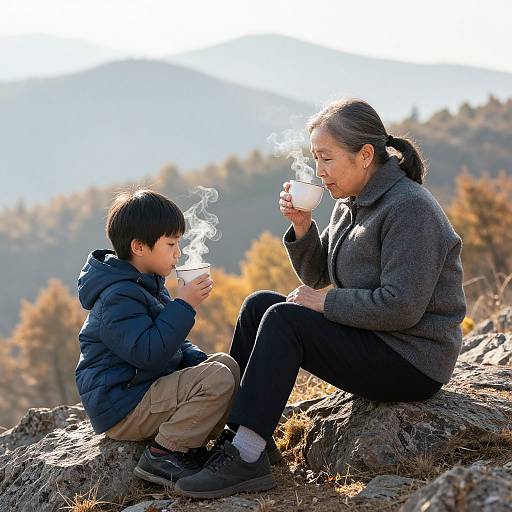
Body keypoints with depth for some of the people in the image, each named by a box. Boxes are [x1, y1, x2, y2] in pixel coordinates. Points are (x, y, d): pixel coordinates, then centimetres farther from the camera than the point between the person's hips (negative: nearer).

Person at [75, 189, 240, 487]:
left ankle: (191, 447, 0)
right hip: (123, 410, -10)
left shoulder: (148, 285, 16)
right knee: (218, 379, -22)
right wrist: (184, 305, -24)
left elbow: (172, 343, 24)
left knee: (227, 364, 9)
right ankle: (162, 455, -16)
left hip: (148, 390, 11)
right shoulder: (118, 297, -19)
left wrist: (199, 360, 5)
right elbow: (148, 353, -29)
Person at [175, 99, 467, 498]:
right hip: (370, 342, 10)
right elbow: (316, 274, 16)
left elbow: (400, 307, -26)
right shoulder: (350, 203, 9)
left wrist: (324, 303, -16)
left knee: (284, 319, -22)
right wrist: (302, 226, -3)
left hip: (413, 361, -9)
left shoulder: (410, 208, -19)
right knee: (260, 305, 2)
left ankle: (246, 458, -23)